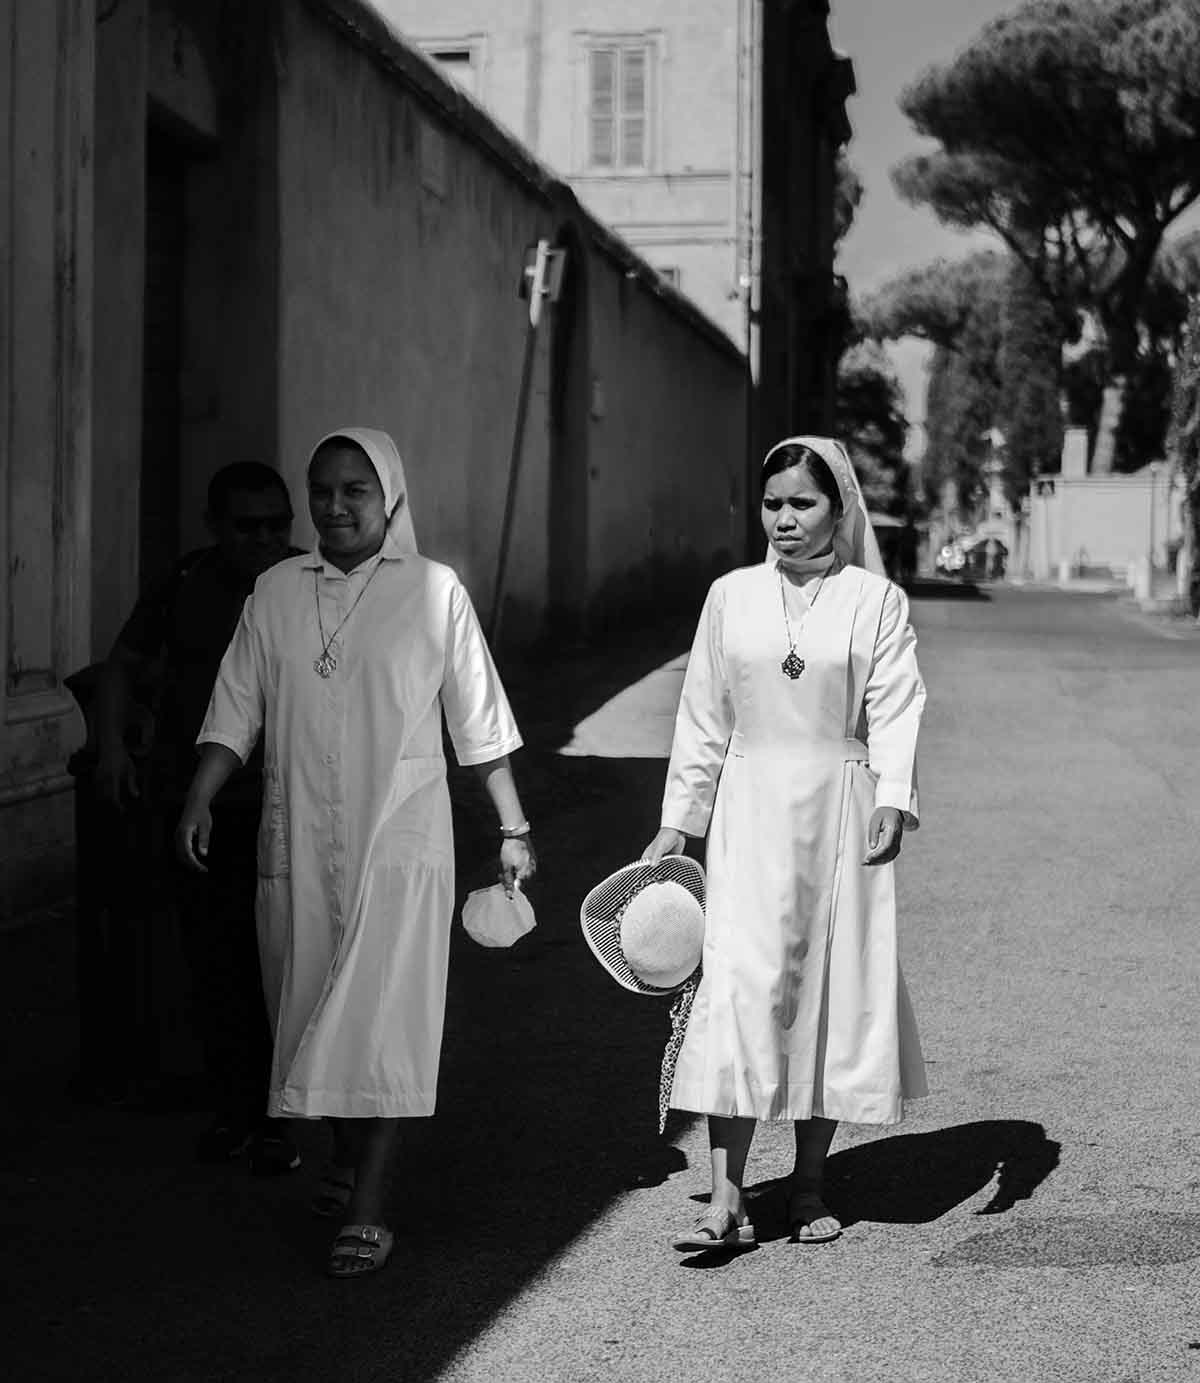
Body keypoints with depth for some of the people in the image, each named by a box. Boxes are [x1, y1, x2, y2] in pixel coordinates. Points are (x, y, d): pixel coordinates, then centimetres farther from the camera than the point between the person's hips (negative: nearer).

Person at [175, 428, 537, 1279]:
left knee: (382, 1017, -8)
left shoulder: (435, 592, -1)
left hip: (400, 836, -3)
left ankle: (367, 1211, -6)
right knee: (311, 1009, 9)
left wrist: (514, 827, 4)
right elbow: (237, 708, 9)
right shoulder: (277, 593, 7)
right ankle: (346, 1163, 29)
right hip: (299, 838, 3)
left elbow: (479, 721, 3)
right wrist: (200, 797, -4)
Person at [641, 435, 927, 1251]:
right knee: (737, 985, -8)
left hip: (839, 810, -1)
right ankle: (727, 1200, -8)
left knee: (833, 987, 5)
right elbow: (704, 719, 11)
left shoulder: (875, 601, 2)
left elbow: (895, 709, -5)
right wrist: (677, 823, 10)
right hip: (750, 811, 1)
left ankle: (810, 1185, 20)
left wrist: (895, 800, -20)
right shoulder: (732, 597, 7)